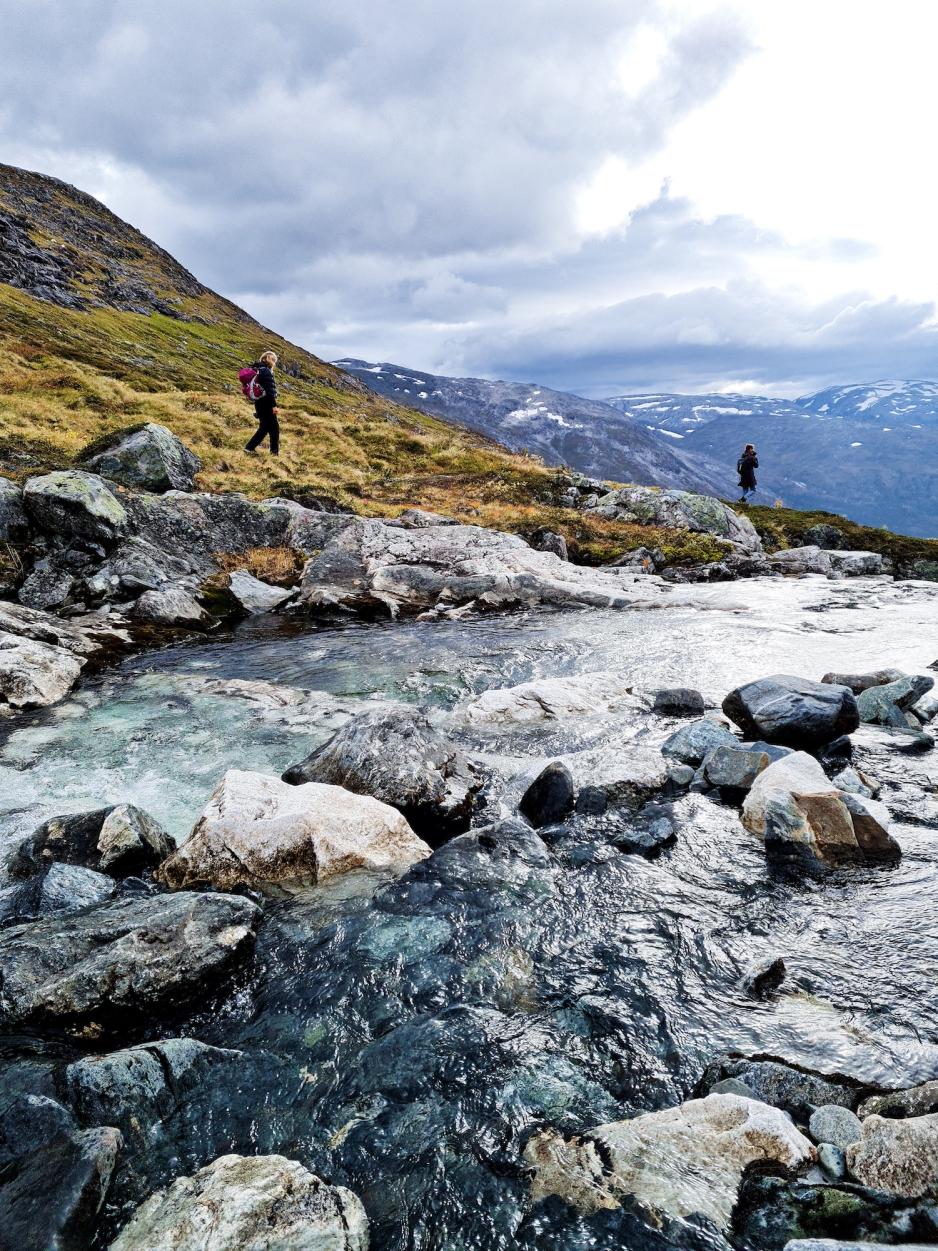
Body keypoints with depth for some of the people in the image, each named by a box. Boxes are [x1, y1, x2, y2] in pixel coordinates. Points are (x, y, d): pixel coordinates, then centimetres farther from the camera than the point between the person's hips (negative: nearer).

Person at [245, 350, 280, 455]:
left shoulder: (256, 370, 14)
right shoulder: (266, 371, -15)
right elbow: (270, 390, -21)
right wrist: (274, 405, -22)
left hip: (258, 403, 9)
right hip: (266, 403, -9)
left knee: (264, 427, 16)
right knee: (274, 427, 4)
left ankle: (250, 447, 12)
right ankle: (275, 451, 9)